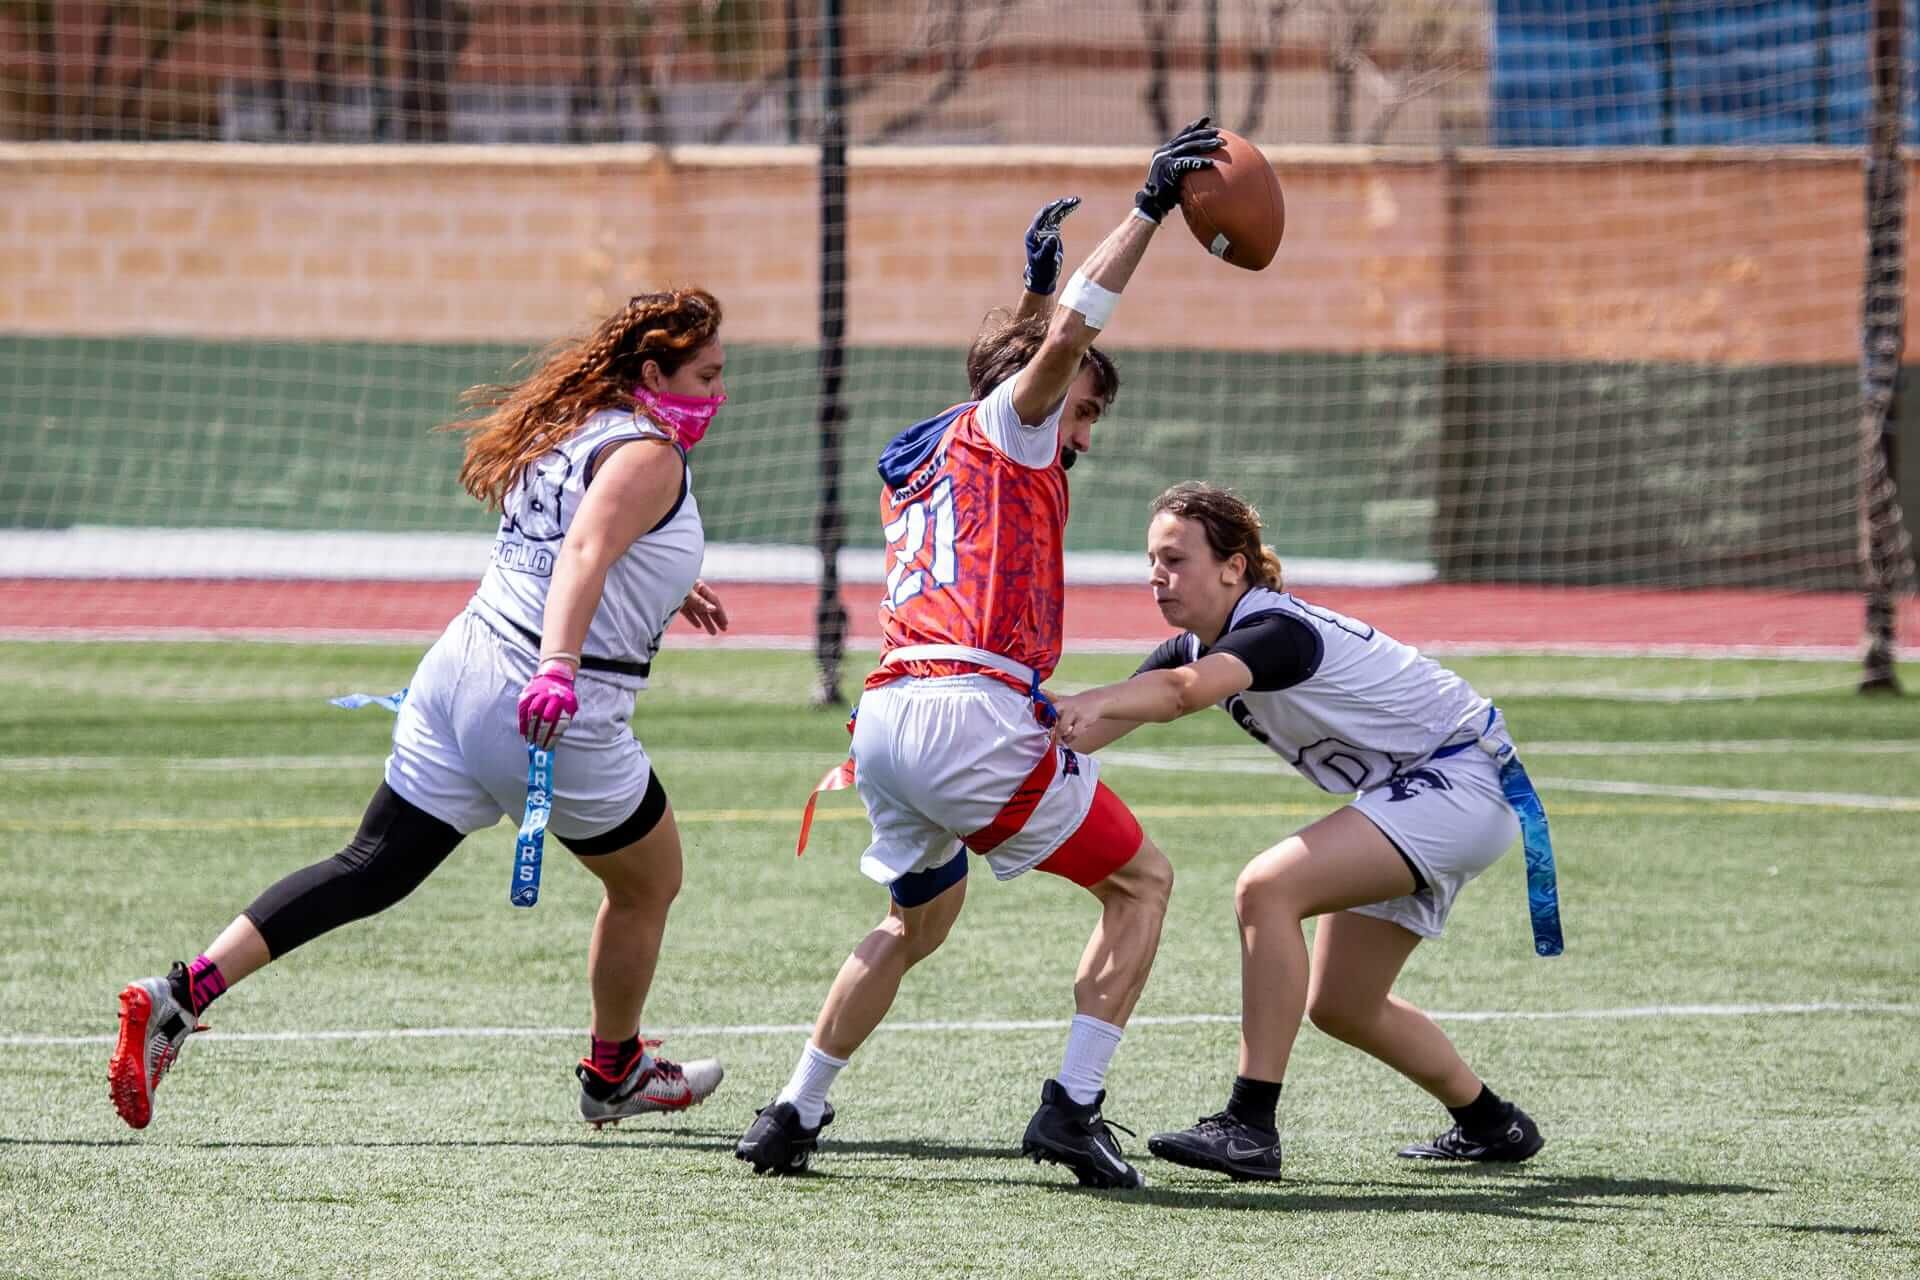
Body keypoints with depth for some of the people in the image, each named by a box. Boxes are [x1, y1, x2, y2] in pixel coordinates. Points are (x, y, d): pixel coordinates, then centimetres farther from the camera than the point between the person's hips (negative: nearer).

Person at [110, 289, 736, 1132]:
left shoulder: (565, 430, 17)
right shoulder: (648, 455, -11)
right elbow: (584, 552, -29)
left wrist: (669, 589, 50)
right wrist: (558, 667, -43)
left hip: (463, 665, 8)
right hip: (561, 715, -8)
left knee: (371, 872, 2)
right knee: (648, 885, 17)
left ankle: (183, 994, -15)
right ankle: (614, 1075, 36)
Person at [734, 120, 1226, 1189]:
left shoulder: (918, 461, 29)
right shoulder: (1000, 427, 7)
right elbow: (1064, 343, -10)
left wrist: (1039, 286, 51)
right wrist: (1147, 213, -9)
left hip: (885, 722, 8)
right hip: (973, 713, -8)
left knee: (919, 921, 29)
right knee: (1143, 880, 7)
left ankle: (794, 1116, 22)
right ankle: (1073, 1107, -6)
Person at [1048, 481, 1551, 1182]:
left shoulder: (1277, 630, -26)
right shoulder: (1199, 646, 2)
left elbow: (1186, 689, -47)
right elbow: (1116, 708, -9)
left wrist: (1090, 703, -66)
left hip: (1461, 782, -11)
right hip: (1409, 793, 11)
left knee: (1266, 888, -27)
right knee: (1341, 1006, 17)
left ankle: (1251, 1128, -29)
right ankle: (1489, 1125, 36)